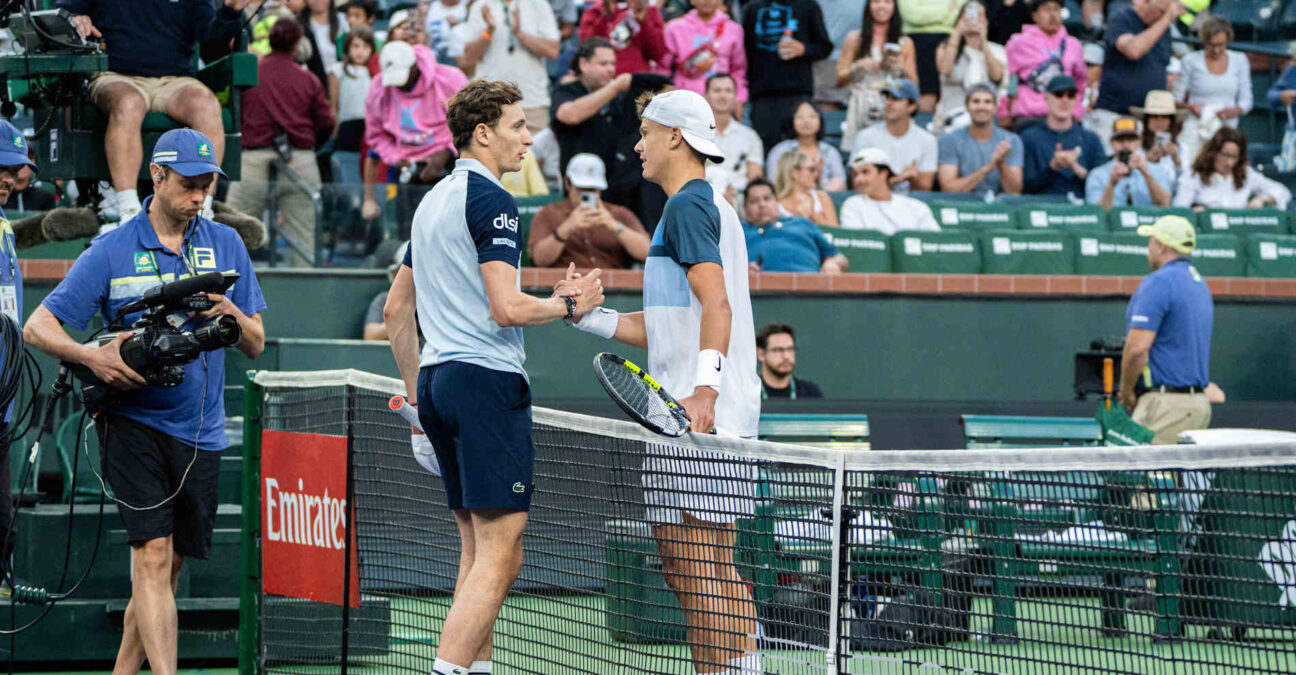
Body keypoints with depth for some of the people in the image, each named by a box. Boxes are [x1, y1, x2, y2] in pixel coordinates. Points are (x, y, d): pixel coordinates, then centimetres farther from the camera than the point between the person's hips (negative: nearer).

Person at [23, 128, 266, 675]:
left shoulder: (226, 245, 9)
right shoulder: (111, 252, -2)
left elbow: (256, 345, 13)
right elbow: (37, 327, -3)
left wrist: (231, 313, -9)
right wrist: (95, 358, -19)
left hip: (201, 433, 4)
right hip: (132, 421, -4)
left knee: (166, 569, 9)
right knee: (152, 557, -15)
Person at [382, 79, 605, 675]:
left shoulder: (433, 201, 18)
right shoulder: (489, 201, -10)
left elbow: (396, 308, 24)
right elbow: (506, 308, -18)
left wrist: (418, 392, 28)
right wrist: (568, 303, -1)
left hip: (437, 380, 10)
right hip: (486, 379, -10)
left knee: (479, 548, 12)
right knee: (499, 553, -11)